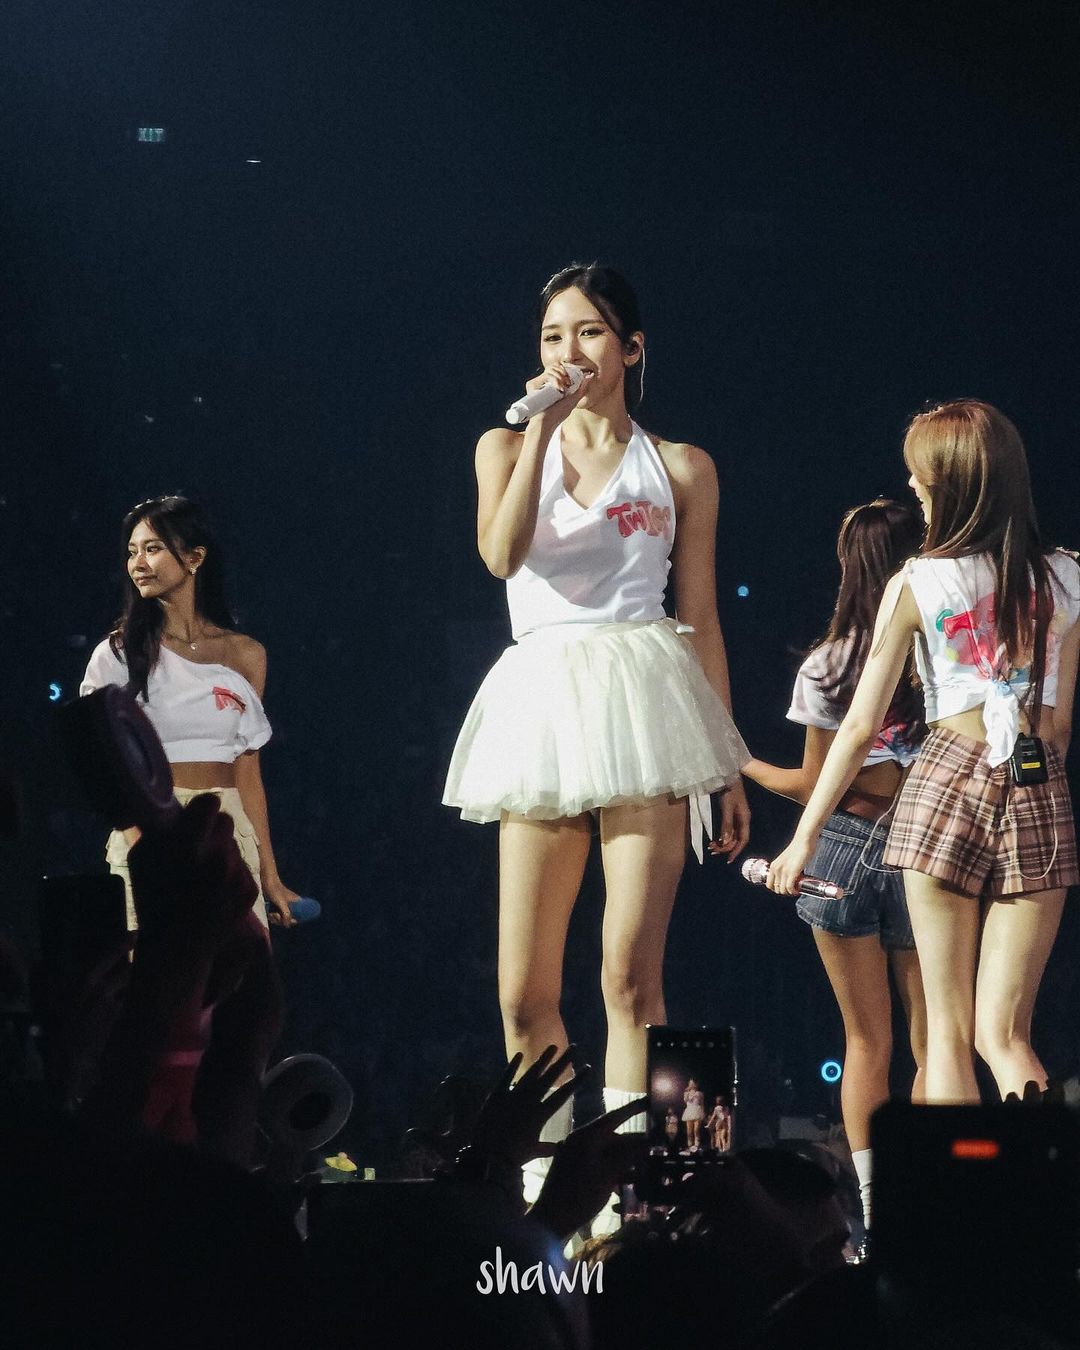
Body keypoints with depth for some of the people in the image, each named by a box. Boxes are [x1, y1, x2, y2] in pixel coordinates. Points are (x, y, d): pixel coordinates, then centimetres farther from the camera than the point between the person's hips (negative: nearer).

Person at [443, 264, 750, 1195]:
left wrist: (730, 765, 9)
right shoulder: (508, 447, 14)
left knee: (631, 974, -12)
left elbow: (702, 620, 12)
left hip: (644, 701, -2)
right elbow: (503, 552, -7)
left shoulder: (680, 469, 11)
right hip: (541, 702, 2)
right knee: (525, 990, -1)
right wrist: (543, 426, -7)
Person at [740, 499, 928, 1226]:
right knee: (931, 1045, 10)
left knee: (867, 1043, 8)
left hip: (846, 849, 0)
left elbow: (816, 786, -1)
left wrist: (739, 765, 14)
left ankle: (874, 1211, 3)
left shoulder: (827, 668, -7)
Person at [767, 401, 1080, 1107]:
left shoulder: (916, 585, -1)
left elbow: (860, 728, -1)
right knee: (1004, 1034, 4)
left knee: (947, 1028, 6)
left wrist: (805, 836, 4)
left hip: (947, 786, -2)